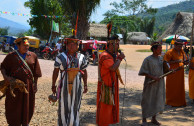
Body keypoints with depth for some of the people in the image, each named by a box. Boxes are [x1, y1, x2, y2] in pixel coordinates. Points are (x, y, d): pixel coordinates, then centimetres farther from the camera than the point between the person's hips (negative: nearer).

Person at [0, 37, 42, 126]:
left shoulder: (33, 56, 4)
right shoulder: (11, 56, 0)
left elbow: (36, 72, 7)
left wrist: (35, 84, 5)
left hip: (28, 85, 2)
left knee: (27, 105, 11)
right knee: (13, 106, 6)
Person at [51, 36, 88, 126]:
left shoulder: (81, 57, 7)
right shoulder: (61, 57, 0)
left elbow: (84, 72, 13)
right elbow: (56, 71, 2)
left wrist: (85, 85, 11)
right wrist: (53, 85, 1)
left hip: (76, 87, 2)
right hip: (64, 86, -2)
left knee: (75, 107, 7)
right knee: (63, 107, 3)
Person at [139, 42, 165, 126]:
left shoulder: (161, 58, 8)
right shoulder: (148, 59, -12)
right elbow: (142, 72, -13)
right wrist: (152, 77, -21)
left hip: (159, 84, 6)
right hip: (150, 84, -6)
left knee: (157, 100, 12)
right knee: (147, 101, 1)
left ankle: (154, 118, 27)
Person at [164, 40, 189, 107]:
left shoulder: (182, 51, 9)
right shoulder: (170, 52, -11)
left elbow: (184, 60, 19)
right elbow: (166, 62, -14)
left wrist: (185, 62, -5)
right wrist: (176, 61, -20)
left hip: (180, 72, 6)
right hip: (173, 72, -6)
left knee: (180, 87, 10)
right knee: (172, 87, 0)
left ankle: (180, 101, 20)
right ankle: (171, 102, 13)